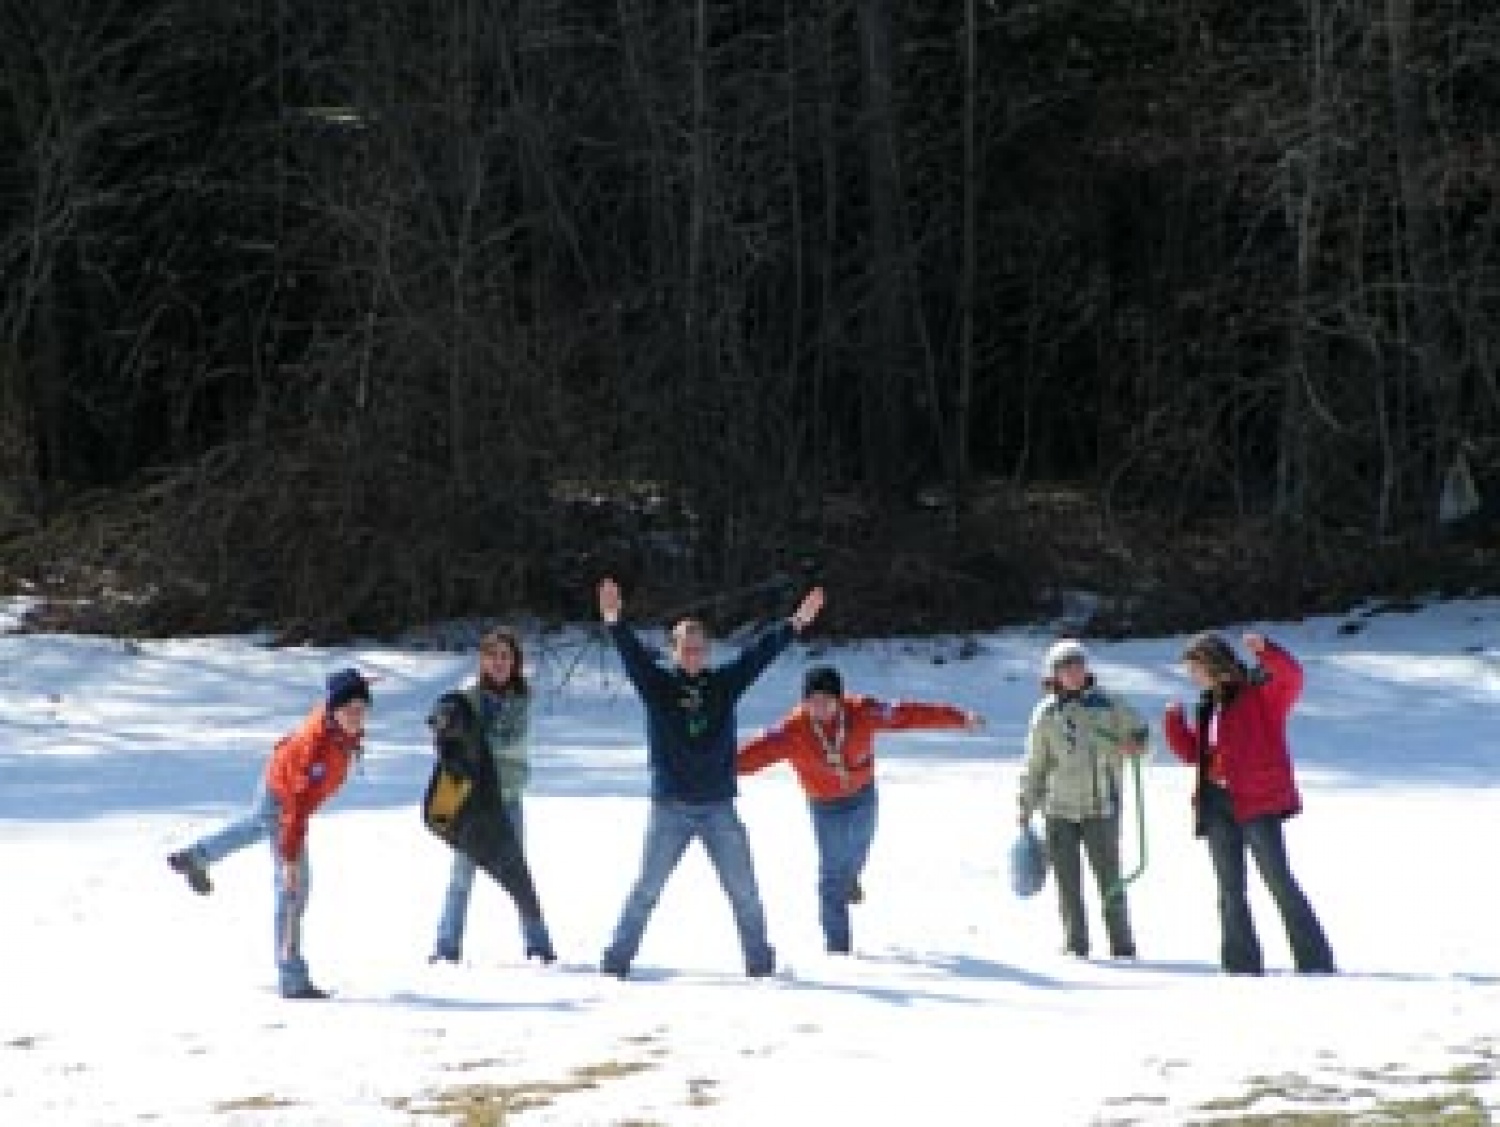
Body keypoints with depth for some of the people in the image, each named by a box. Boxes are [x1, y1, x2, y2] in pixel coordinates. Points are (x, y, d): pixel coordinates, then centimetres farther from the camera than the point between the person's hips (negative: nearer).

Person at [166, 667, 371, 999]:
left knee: (256, 825, 40)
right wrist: (291, 858, -41)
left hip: (280, 770, 9)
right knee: (293, 886, -10)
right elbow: (298, 807, -41)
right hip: (282, 799, -9)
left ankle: (196, 857, 66)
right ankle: (293, 979, -9)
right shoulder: (318, 745, -43)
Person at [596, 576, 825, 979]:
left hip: (719, 807, 2)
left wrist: (795, 624, -10)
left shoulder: (724, 684, 6)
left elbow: (759, 653, 0)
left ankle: (760, 958, 16)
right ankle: (617, 958, 6)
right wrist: (614, 622, -33)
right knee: (646, 889, 0)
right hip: (670, 808, -2)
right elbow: (633, 654, -15)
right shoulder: (657, 684, 0)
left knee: (744, 892, 5)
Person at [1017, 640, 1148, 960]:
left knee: (1109, 881, -4)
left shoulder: (1107, 705, 2)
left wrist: (1135, 742, -12)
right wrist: (1026, 807, 12)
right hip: (1059, 810, 2)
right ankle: (1075, 944, 11)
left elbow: (1138, 729, 12)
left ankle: (1122, 946, 3)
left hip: (1101, 806, -2)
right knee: (1068, 883, 3)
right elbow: (1034, 766, 13)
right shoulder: (1046, 714, 7)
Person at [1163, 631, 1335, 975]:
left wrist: (1264, 650, -37)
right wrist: (1174, 721, 7)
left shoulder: (1259, 692, -5)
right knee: (1231, 891, 7)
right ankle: (1242, 966, 11)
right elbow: (1192, 752, 22)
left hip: (1258, 802, -8)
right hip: (1218, 804, 8)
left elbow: (1291, 677, -23)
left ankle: (1315, 961, -6)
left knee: (1279, 882, -9)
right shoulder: (1209, 705, 17)